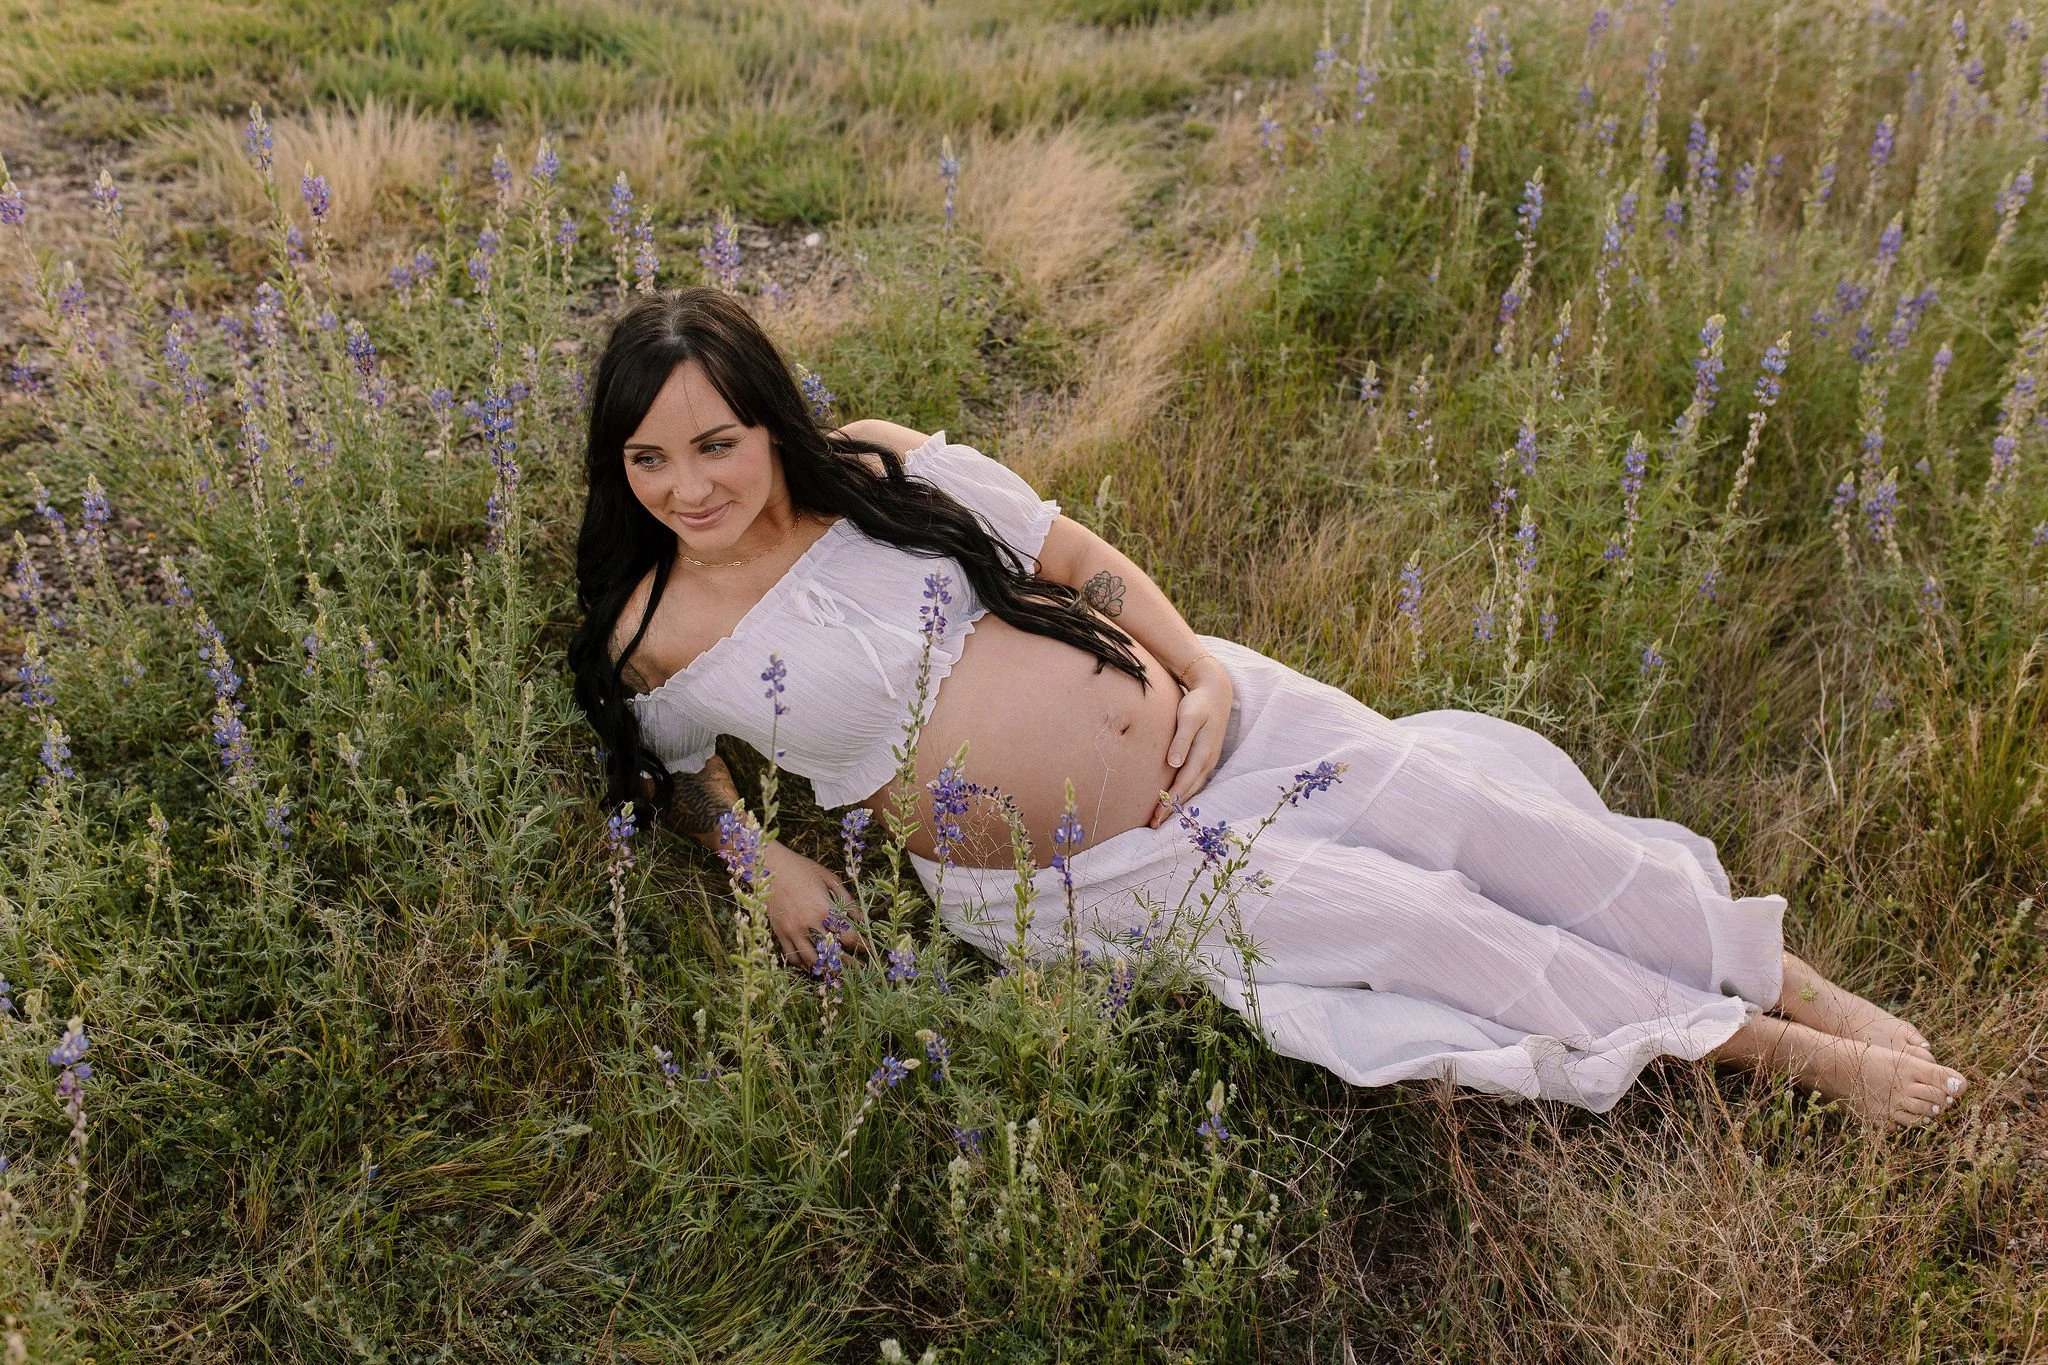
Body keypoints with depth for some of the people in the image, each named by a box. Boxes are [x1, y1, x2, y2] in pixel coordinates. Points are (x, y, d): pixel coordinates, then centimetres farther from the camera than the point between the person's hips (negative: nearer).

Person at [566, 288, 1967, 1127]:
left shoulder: (879, 463, -5)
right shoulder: (654, 638, -8)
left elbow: (1075, 552, 2)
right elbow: (674, 768, 13)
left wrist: (1203, 675, -9)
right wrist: (767, 864, -5)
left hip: (1173, 717, 3)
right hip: (1088, 875, -2)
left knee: (1453, 806, -6)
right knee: (1420, 922, -9)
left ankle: (1805, 983, 11)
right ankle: (1760, 1049, 6)